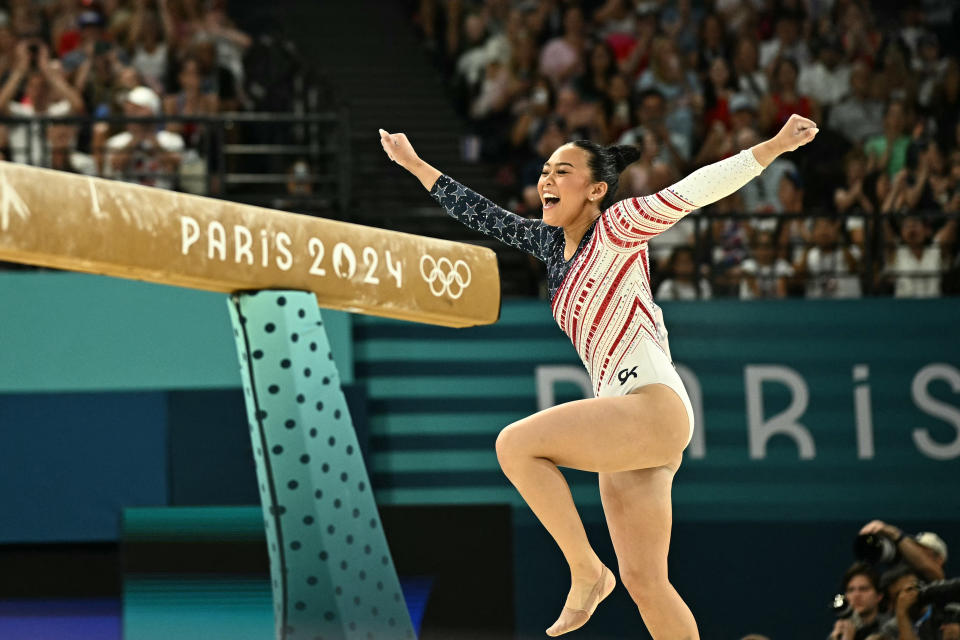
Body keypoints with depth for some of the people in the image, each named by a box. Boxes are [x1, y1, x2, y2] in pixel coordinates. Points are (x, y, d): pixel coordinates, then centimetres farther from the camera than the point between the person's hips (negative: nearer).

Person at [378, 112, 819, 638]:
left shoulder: (616, 229, -3)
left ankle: (586, 571, -9)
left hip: (655, 408, -8)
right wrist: (413, 164, 30)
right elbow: (483, 215, 26)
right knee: (644, 583, 4)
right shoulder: (552, 242, 17)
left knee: (516, 445, -18)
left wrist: (775, 146, -21)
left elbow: (695, 190, -12)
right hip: (628, 426, 8)